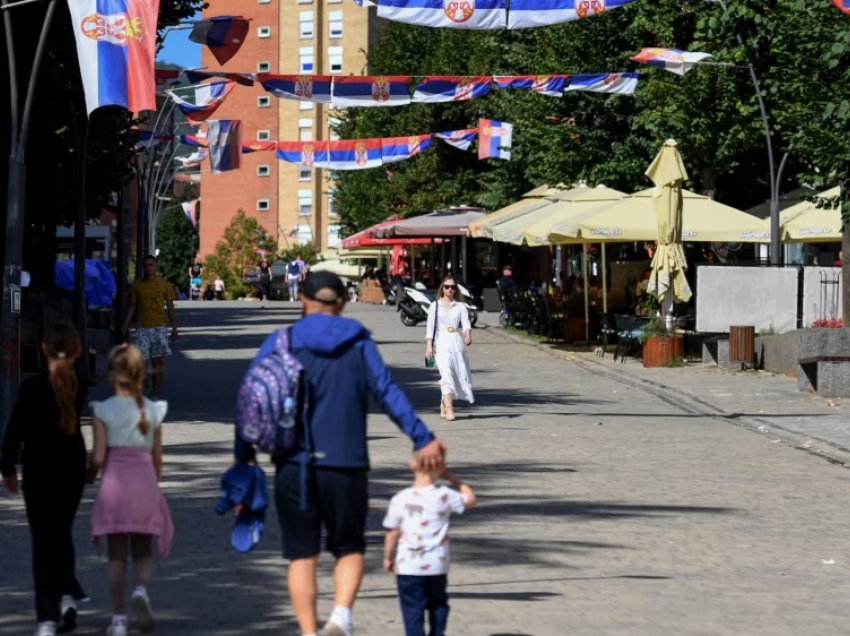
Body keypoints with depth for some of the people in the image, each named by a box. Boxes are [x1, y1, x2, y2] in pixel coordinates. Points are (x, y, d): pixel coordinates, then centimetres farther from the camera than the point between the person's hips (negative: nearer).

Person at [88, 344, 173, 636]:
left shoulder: (104, 411, -4)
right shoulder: (152, 410, 4)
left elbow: (99, 456, -7)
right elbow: (157, 458, 7)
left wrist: (89, 477, 12)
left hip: (114, 483, -1)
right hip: (145, 482, 1)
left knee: (117, 555, 6)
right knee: (143, 551, 12)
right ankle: (141, 590, -18)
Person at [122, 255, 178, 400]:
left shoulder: (164, 284, 4)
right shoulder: (137, 285, 7)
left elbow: (170, 307, 6)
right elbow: (133, 306, 11)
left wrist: (174, 328, 2)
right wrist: (126, 323, -2)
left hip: (159, 327, -1)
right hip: (142, 328, 1)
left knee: (157, 362, 2)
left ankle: (157, 396, 6)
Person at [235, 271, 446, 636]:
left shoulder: (281, 343, 2)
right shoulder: (358, 342, 4)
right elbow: (387, 393, -4)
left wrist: (242, 457, 1)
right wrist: (423, 439, -5)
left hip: (294, 465, 0)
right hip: (346, 465, 1)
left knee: (302, 554, 9)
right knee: (349, 549, 14)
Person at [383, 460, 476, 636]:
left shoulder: (400, 499, -8)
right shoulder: (445, 496, -9)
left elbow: (393, 533, -2)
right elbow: (470, 499, 10)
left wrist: (388, 558, 12)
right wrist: (451, 478, 11)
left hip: (408, 567, -1)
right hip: (437, 565, 1)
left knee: (412, 608, 2)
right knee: (438, 604, 21)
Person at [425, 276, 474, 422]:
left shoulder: (460, 306, 9)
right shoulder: (435, 306, 7)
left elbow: (466, 323, -5)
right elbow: (430, 327, 4)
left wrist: (468, 335, -26)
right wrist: (429, 346, -5)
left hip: (456, 342, 3)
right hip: (441, 342, -3)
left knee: (460, 374, 6)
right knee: (446, 373, -17)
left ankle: (444, 405, 25)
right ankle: (449, 409, -23)